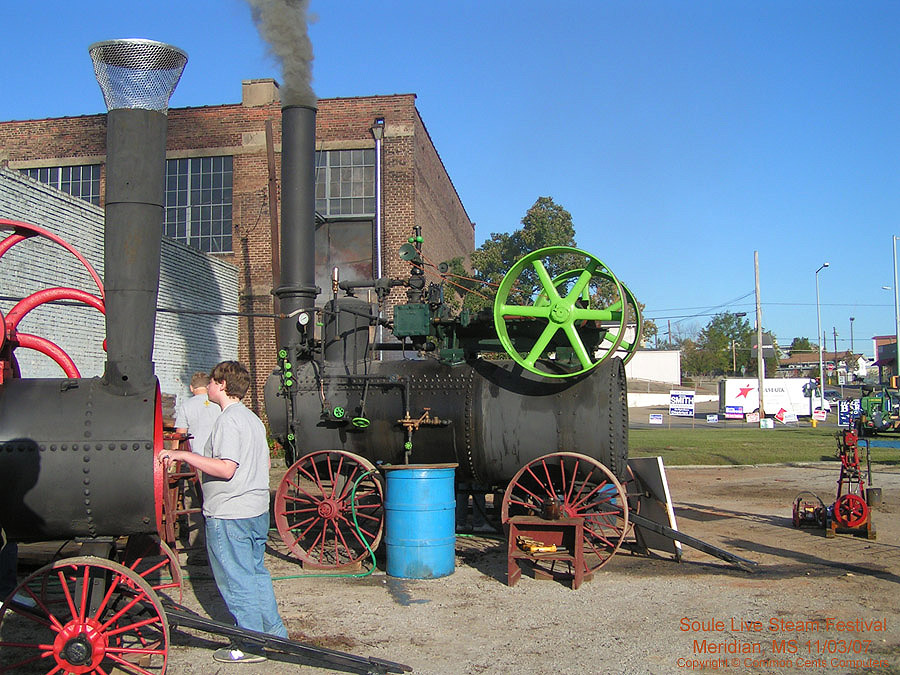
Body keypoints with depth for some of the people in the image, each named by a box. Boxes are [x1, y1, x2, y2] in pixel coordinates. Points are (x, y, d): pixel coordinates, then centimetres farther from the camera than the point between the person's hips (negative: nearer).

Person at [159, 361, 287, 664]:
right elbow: (265, 463, 19)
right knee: (257, 574, 18)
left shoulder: (228, 420, -17)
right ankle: (274, 634, 26)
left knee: (236, 581, 1)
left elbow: (226, 469, -26)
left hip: (230, 517, -9)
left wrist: (183, 455, -23)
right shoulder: (252, 418, 13)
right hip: (258, 512, 10)